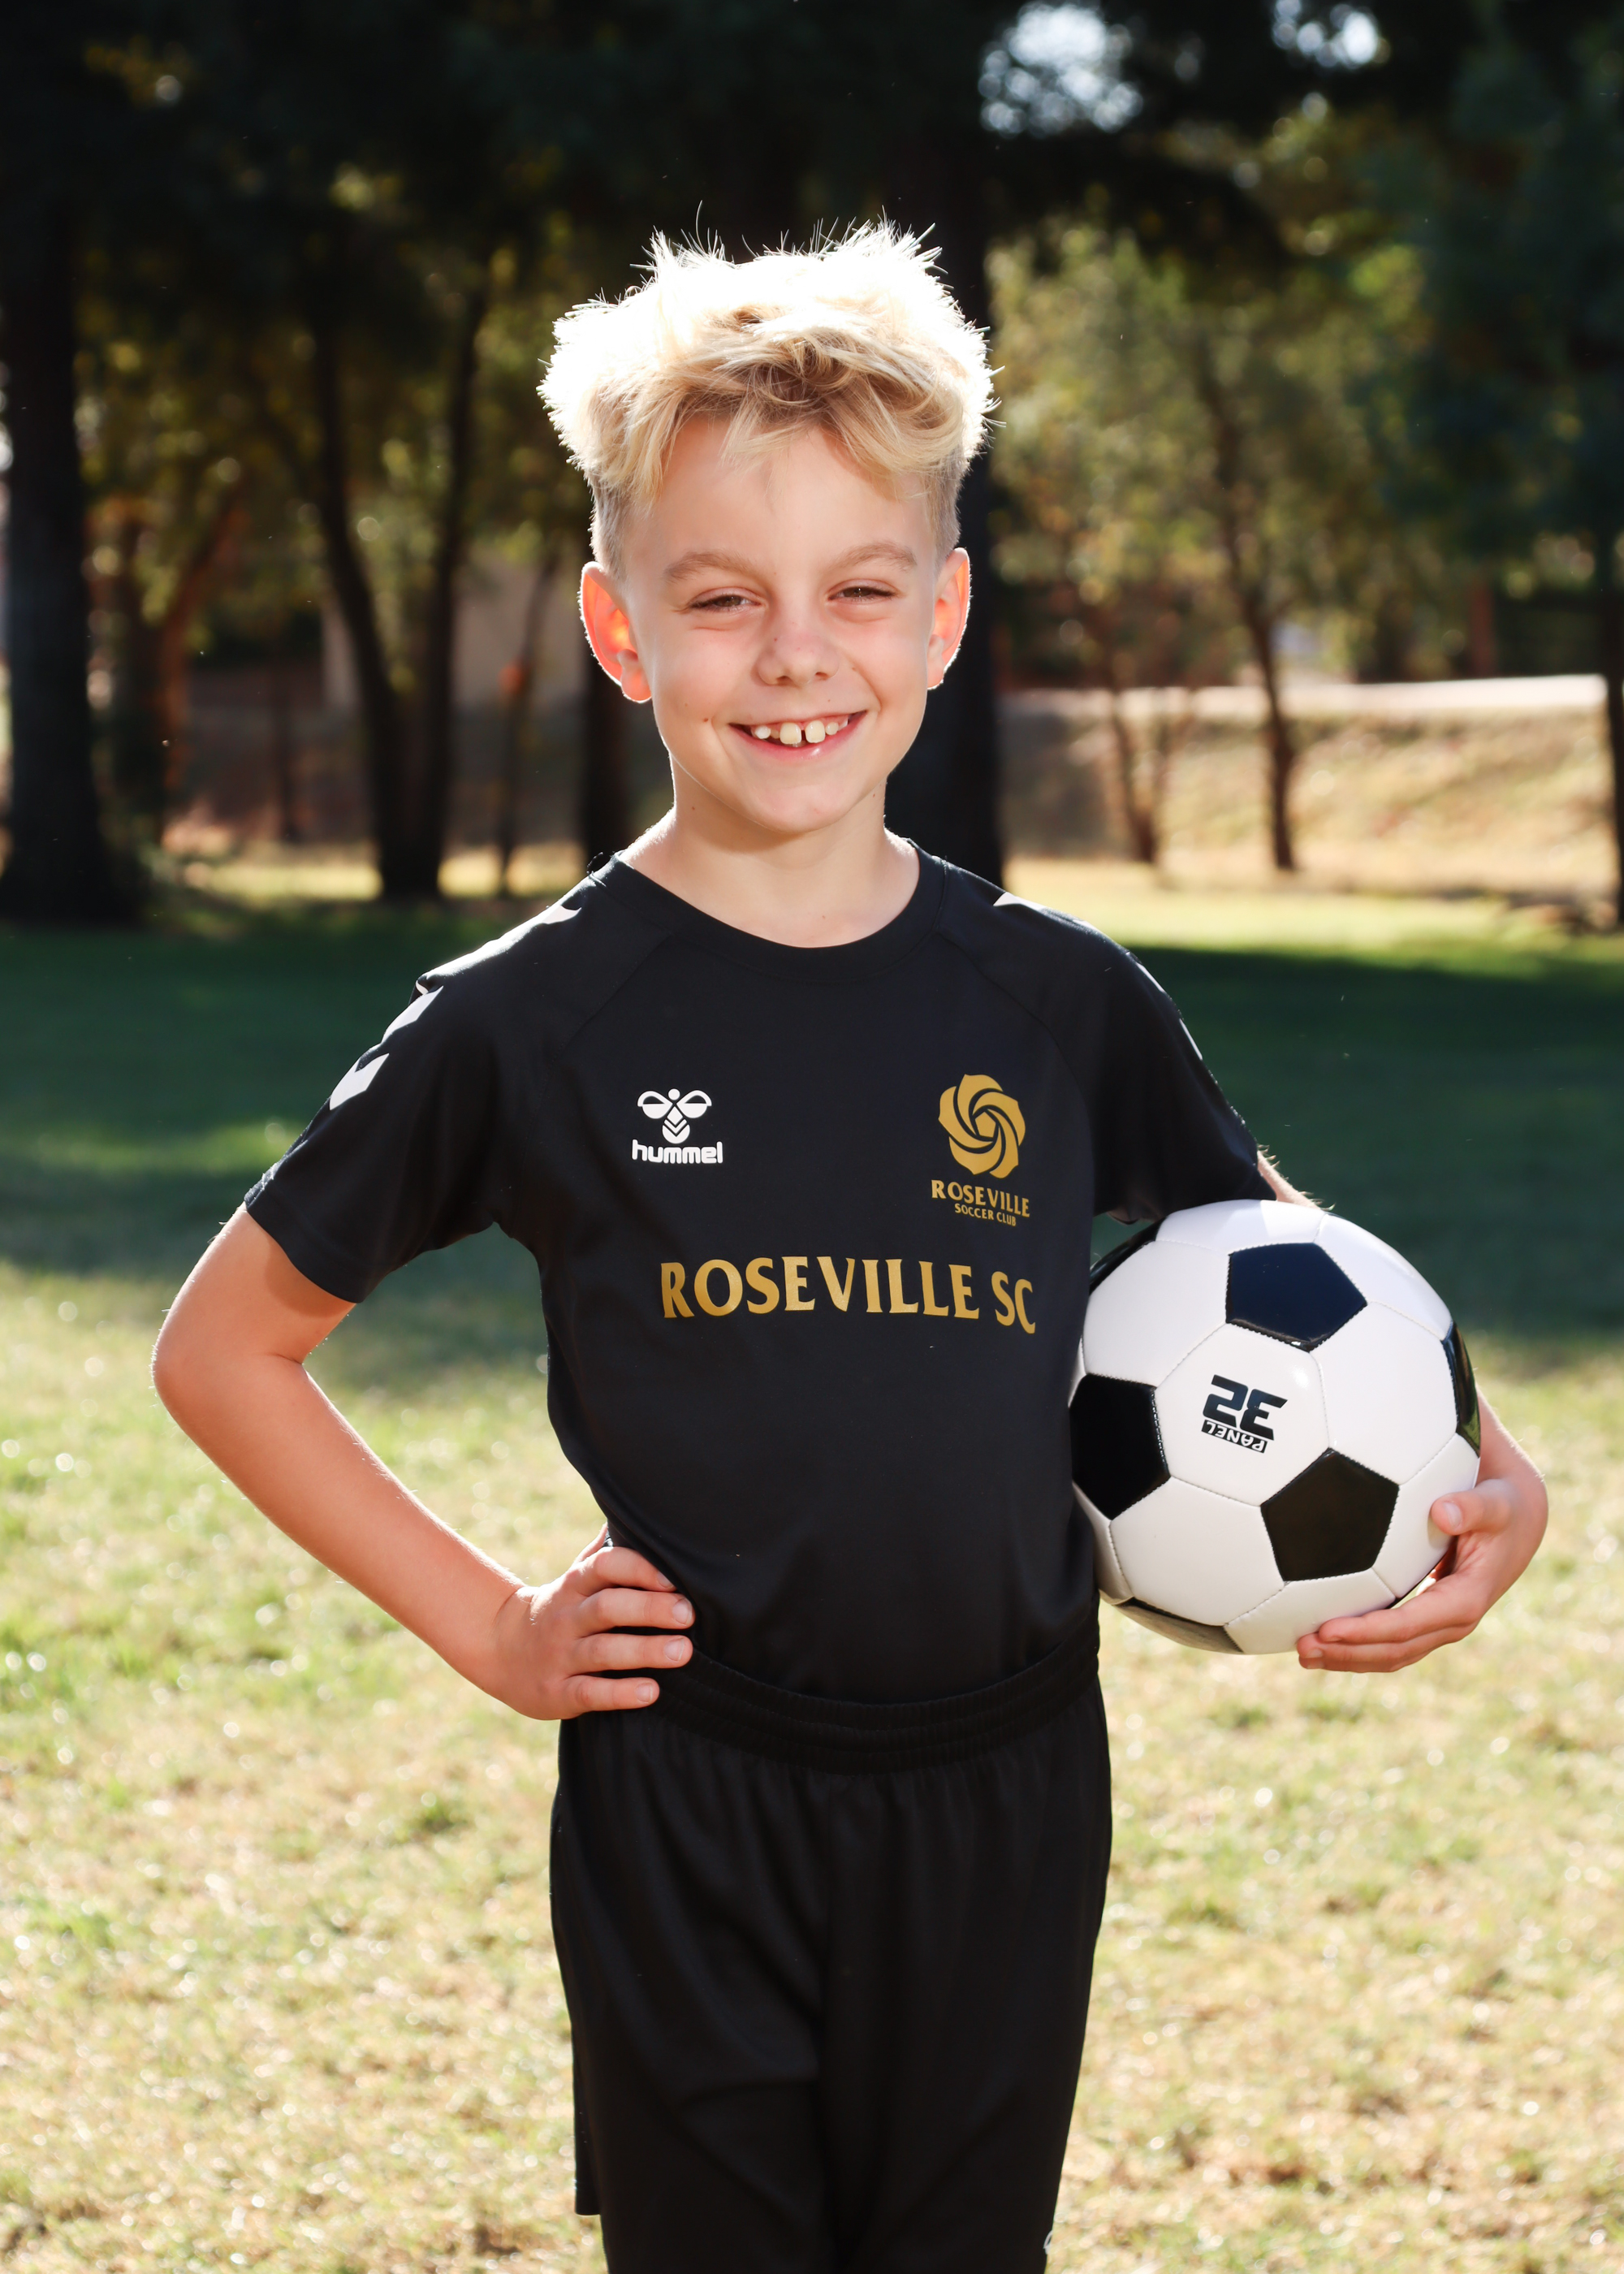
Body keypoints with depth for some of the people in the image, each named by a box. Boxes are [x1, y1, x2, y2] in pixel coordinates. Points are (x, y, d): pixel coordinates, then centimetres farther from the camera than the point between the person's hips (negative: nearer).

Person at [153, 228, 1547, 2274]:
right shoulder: (533, 1025, -6)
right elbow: (224, 1345, 4)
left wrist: (1488, 1488, -4)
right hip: (688, 1815, -2)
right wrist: (484, 1628, -3)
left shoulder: (1056, 1002, 1)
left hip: (1007, 1806, 3)